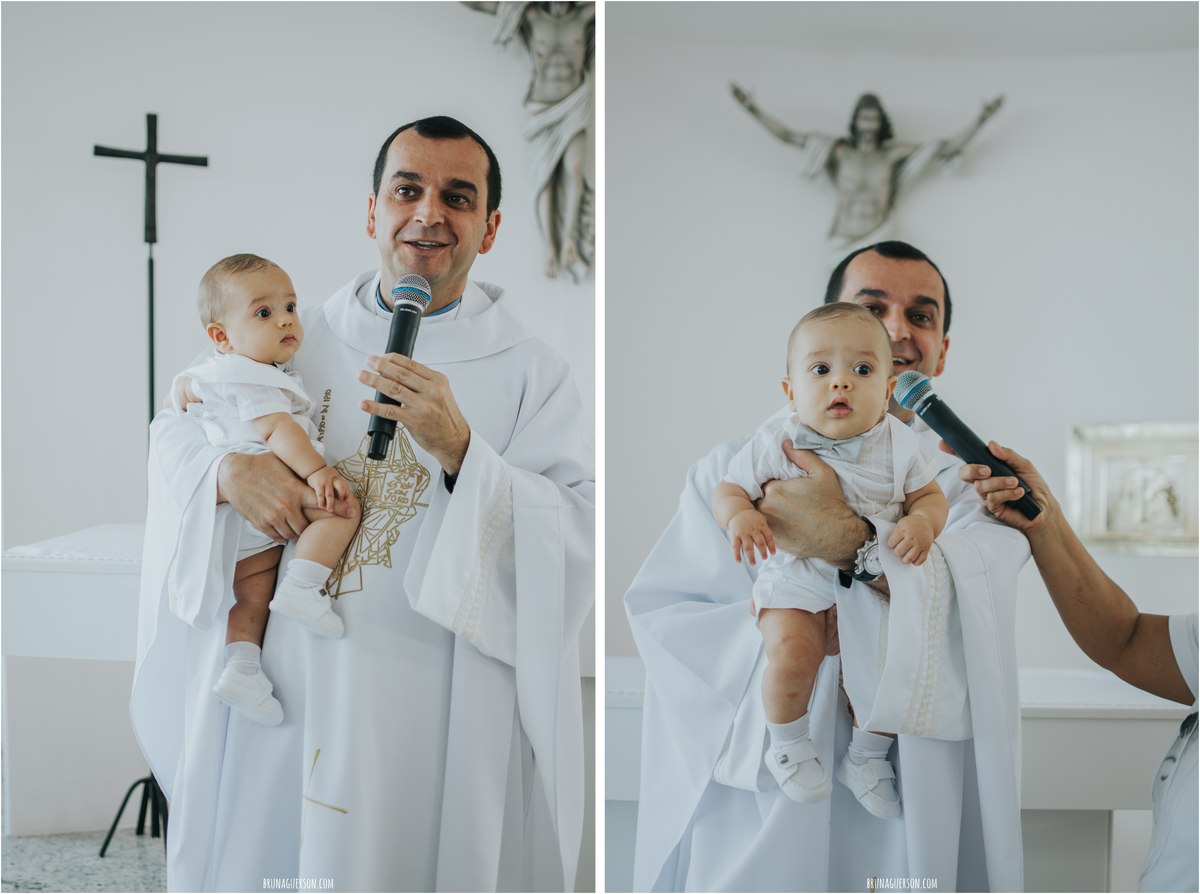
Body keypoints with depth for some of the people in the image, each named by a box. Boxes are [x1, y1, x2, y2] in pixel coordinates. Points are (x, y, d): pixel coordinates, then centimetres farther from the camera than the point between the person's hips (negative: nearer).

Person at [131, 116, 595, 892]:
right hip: (286, 698, 2)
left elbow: (580, 536, -12)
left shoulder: (531, 372, -2)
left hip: (441, 711, -2)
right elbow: (175, 434, 14)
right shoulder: (301, 340, 6)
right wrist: (229, 470, -9)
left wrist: (460, 451, -26)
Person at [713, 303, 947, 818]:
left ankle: (867, 755, 16)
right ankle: (788, 746, 5)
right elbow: (728, 489, -1)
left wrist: (923, 523, -20)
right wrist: (738, 515, -25)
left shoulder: (896, 443, -4)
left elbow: (930, 495, 4)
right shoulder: (776, 443, -9)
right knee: (792, 651, -27)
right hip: (798, 574, -2)